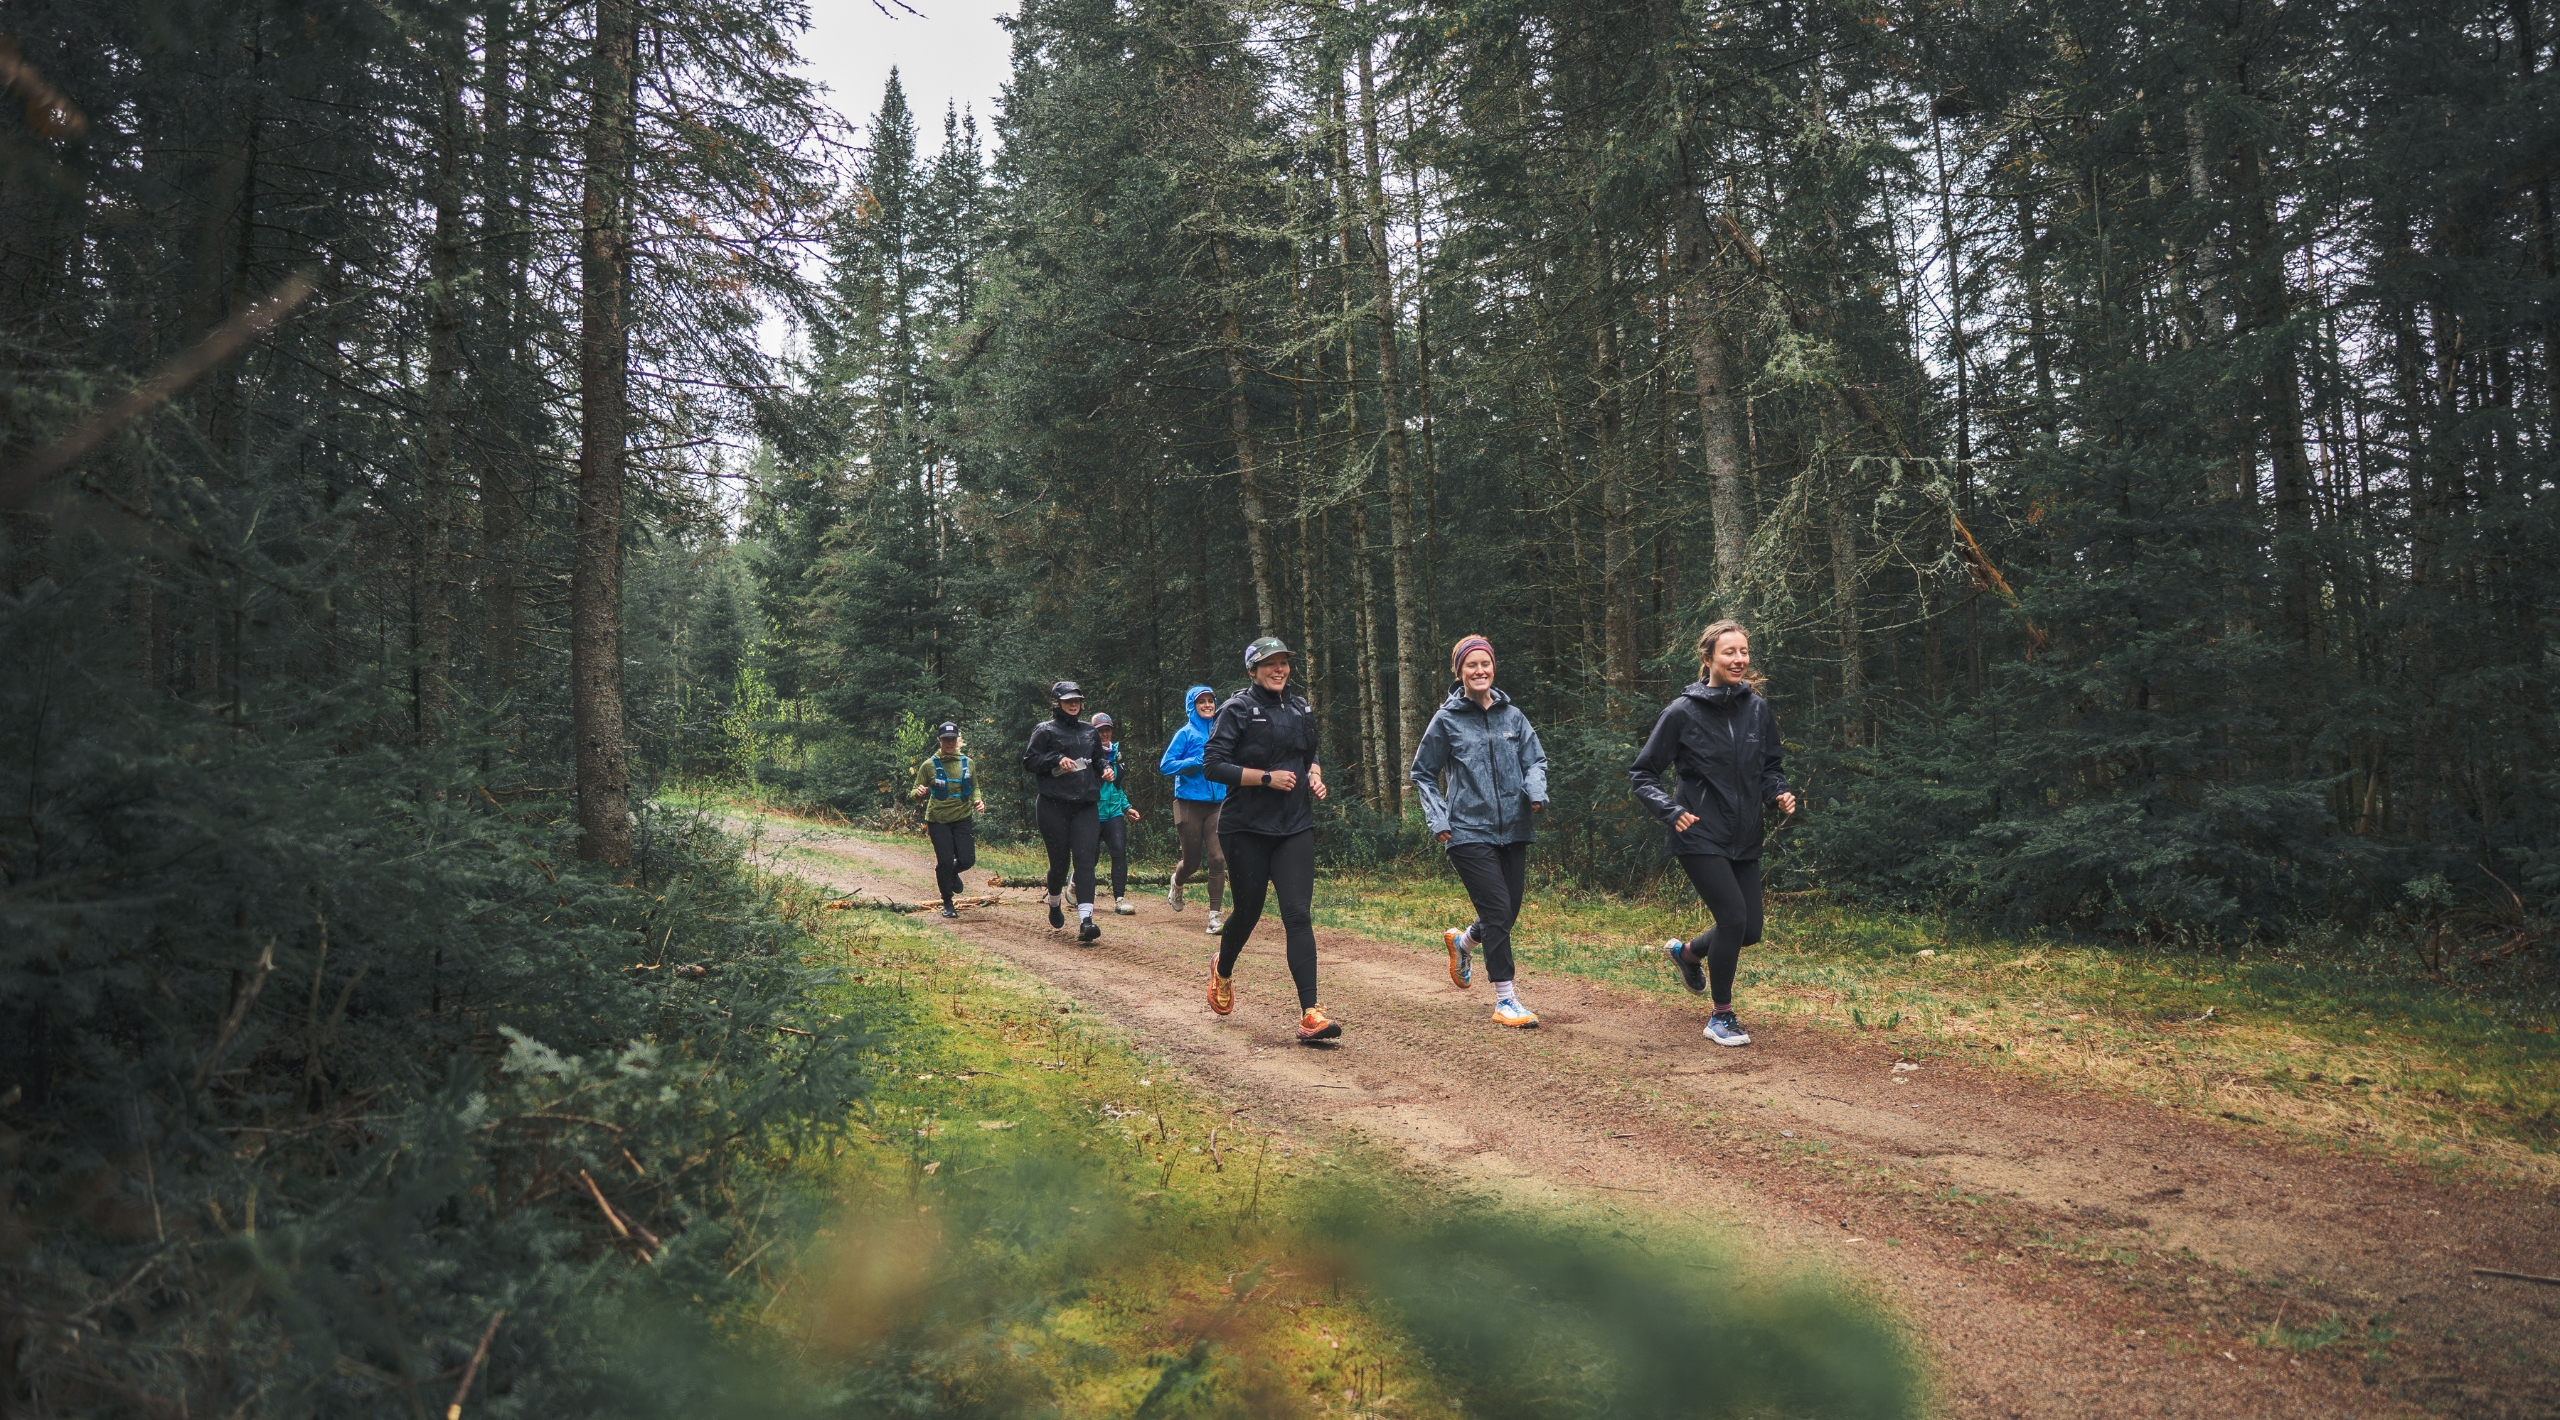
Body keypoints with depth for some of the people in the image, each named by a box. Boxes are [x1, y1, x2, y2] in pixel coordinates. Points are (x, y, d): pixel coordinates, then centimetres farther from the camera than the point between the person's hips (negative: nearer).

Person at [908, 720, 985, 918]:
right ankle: (947, 903, 14)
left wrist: (977, 800, -4)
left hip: (963, 818, 2)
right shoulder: (929, 765, -4)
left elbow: (975, 787, 18)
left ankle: (953, 873, 33)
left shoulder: (967, 763, 4)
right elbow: (916, 793, -1)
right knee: (944, 861, -4)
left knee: (967, 860, -4)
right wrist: (919, 792, -25)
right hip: (938, 820, -2)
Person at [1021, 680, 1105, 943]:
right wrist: (1057, 759, -17)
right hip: (1054, 805, -3)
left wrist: (1104, 769, 8)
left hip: (1086, 806, 3)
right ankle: (1054, 905, 34)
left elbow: (1098, 760, 30)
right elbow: (1029, 762, -4)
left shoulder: (1089, 732, 17)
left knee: (1085, 860, -11)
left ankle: (1085, 920, -19)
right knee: (1059, 862, 3)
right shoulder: (1045, 730, 2)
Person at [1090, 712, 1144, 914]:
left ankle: (1119, 899, -9)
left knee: (1120, 852, -11)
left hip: (1114, 812, 5)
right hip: (1093, 812, -4)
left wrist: (1126, 807, 20)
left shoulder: (1115, 753, 14)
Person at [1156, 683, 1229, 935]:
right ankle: (1175, 884, 42)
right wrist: (1198, 760, -17)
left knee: (1217, 859, -11)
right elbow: (1165, 766, -7)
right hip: (1189, 803, -2)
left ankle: (1214, 916, -7)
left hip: (1217, 803, 2)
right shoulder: (1186, 734, -2)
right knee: (1192, 861, 7)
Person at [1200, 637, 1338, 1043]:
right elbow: (1213, 764, -13)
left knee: (1298, 914, -9)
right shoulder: (1238, 709, -6)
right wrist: (1267, 777, -18)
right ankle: (1222, 970, 44)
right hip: (1246, 829, -3)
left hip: (1295, 827, 4)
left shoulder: (1300, 708, 12)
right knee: (1248, 911, 9)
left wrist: (1315, 775, 5)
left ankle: (1310, 1016, -14)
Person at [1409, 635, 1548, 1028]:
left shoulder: (1512, 715, 7)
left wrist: (1536, 791, -12)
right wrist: (1438, 819, -4)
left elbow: (1535, 760, 10)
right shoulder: (1446, 720, -1)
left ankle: (1462, 941, 43)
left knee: (1509, 911, 11)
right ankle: (1505, 999, -1)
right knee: (1497, 908, -11)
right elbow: (1423, 774, 6)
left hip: (1513, 830, 4)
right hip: (1469, 831, -4)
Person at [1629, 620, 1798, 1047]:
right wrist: (1671, 811, -18)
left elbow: (1772, 766, 16)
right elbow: (1642, 774, -4)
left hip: (1745, 839, 5)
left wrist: (1779, 792, -5)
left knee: (1750, 930, 7)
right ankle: (1721, 1018, 5)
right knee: (1733, 918, -14)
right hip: (1701, 838, -5)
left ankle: (1686, 952, 40)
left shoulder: (1758, 708, 2)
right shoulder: (1683, 712, -10)